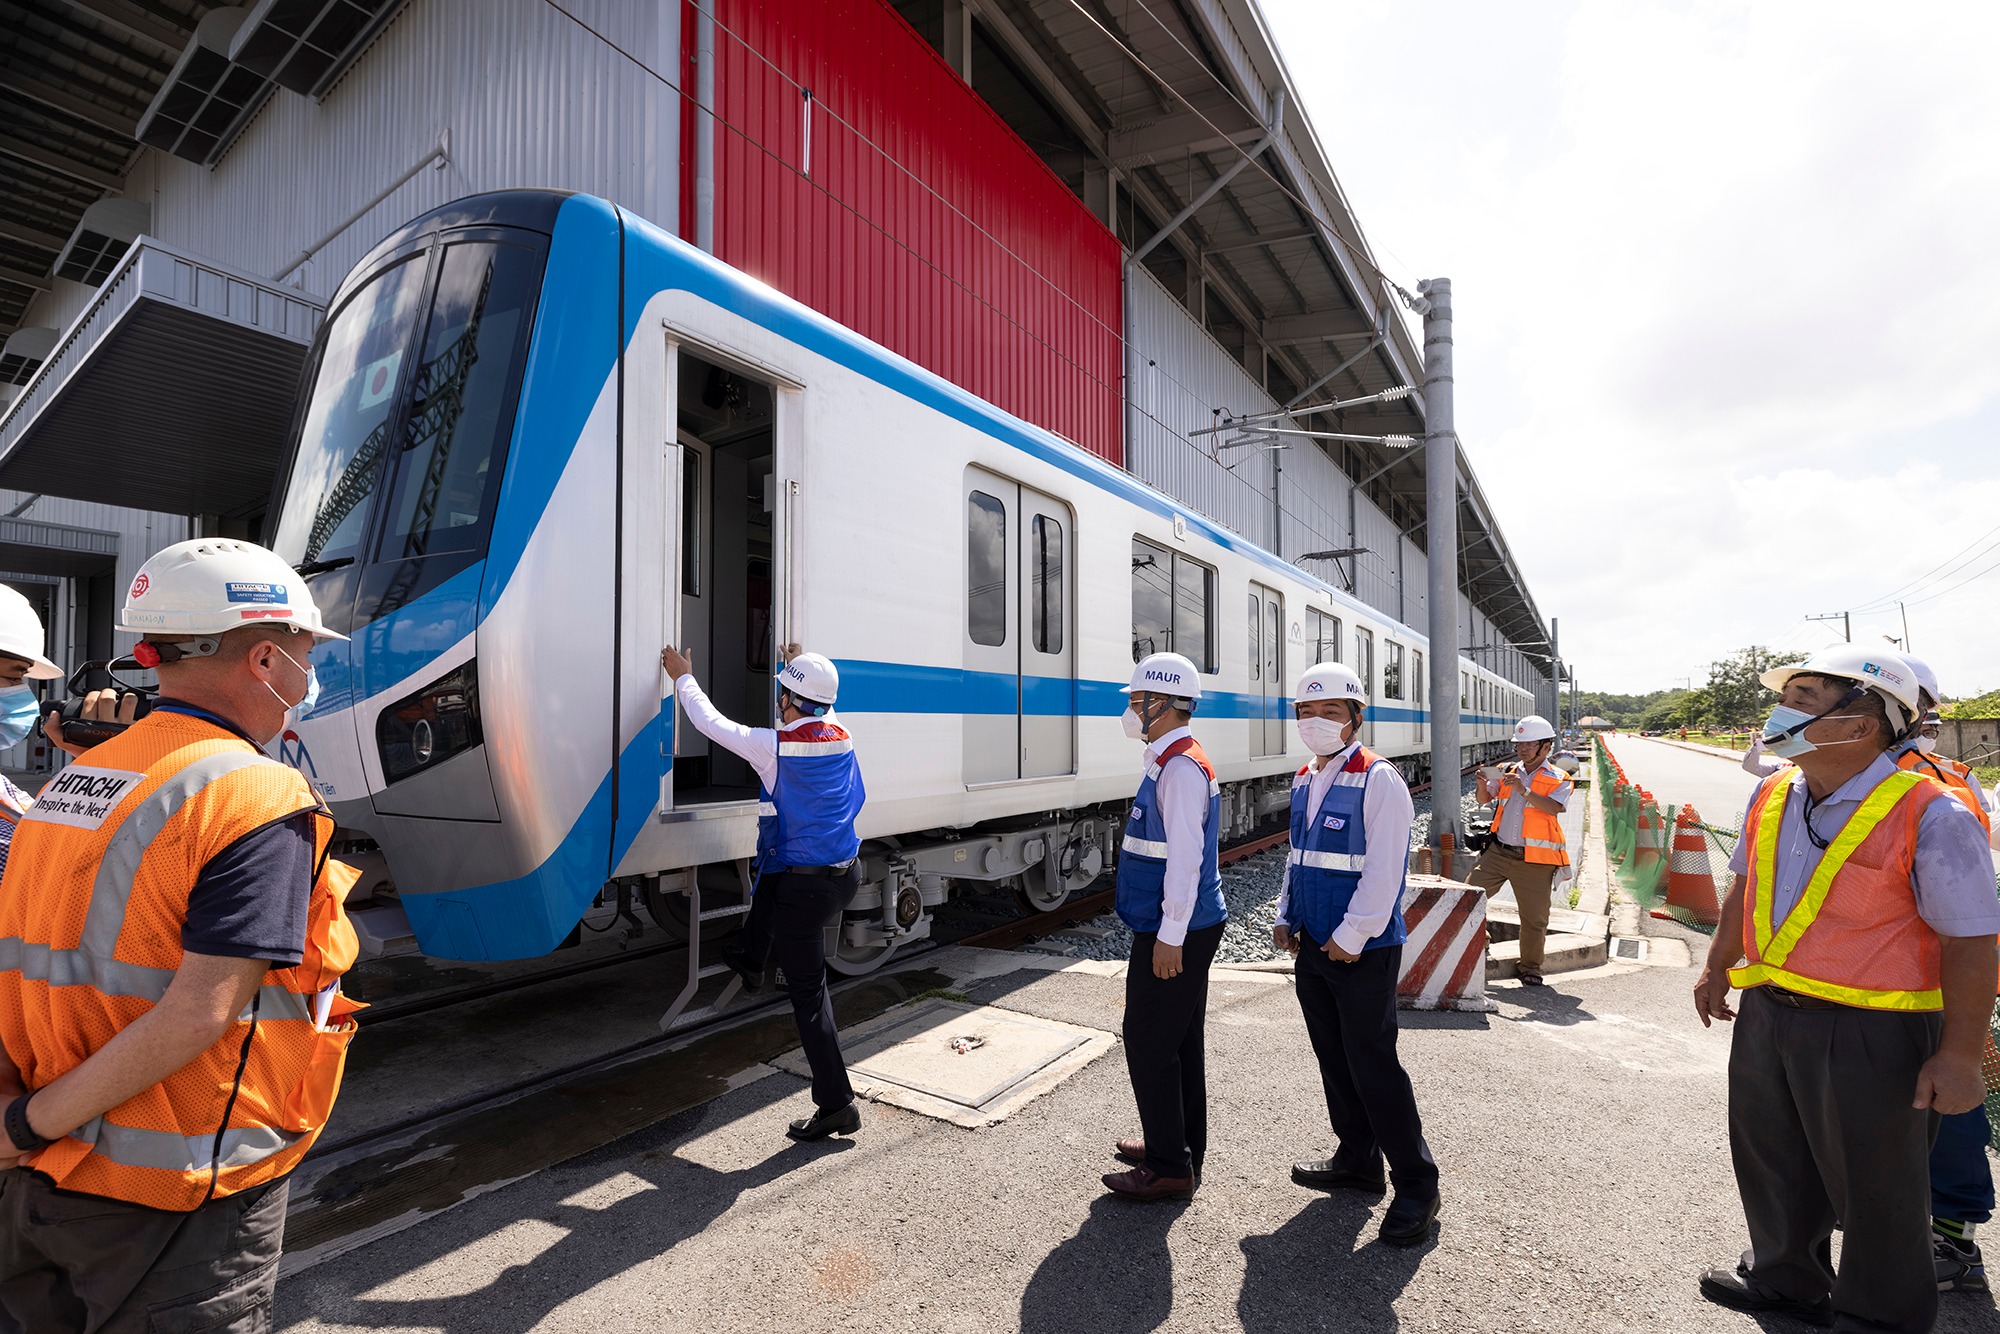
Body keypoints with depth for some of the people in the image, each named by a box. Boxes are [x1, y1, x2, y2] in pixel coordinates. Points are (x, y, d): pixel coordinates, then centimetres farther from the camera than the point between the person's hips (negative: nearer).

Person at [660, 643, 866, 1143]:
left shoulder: (775, 746, -14)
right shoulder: (839, 735, 0)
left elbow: (711, 723, -1)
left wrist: (683, 677, 13)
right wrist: (803, 671, 33)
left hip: (806, 887, -7)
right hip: (848, 875, 7)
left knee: (808, 994, 4)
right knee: (775, 873, 36)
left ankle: (836, 1105, 11)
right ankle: (751, 958, 50)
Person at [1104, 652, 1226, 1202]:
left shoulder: (1181, 767, -20)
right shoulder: (1167, 762, 11)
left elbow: (1186, 858, -24)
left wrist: (1169, 936, -22)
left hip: (1176, 934, -10)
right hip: (1183, 929, 10)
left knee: (1150, 1043, 0)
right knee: (1181, 1040, 19)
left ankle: (1169, 1168, 14)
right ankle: (1180, 1144, 34)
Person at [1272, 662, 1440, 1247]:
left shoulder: (1379, 780, -15)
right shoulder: (1304, 782, 10)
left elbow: (1384, 871, -19)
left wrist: (1351, 938, -18)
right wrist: (1285, 917, 9)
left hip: (1364, 953, -8)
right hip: (1313, 947, 8)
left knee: (1372, 1066, -1)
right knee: (1334, 1060, 17)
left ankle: (1416, 1185, 16)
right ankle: (1357, 1160, 34)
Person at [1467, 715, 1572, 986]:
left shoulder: (1559, 779, -1)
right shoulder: (1508, 772, 11)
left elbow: (1554, 808, -19)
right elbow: (1485, 800, 10)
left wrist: (1524, 790, -30)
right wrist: (1482, 784, -11)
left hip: (1534, 860, -3)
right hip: (1498, 852, 3)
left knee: (1534, 918, 6)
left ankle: (1530, 968, 24)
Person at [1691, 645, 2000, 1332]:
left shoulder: (1931, 817, -17)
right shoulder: (1771, 796, 2)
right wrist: (1717, 966, 21)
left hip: (1870, 1035, -6)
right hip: (1766, 1014, 6)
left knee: (1873, 1187, 13)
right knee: (1772, 1163, 22)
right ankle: (1785, 1277, 44)